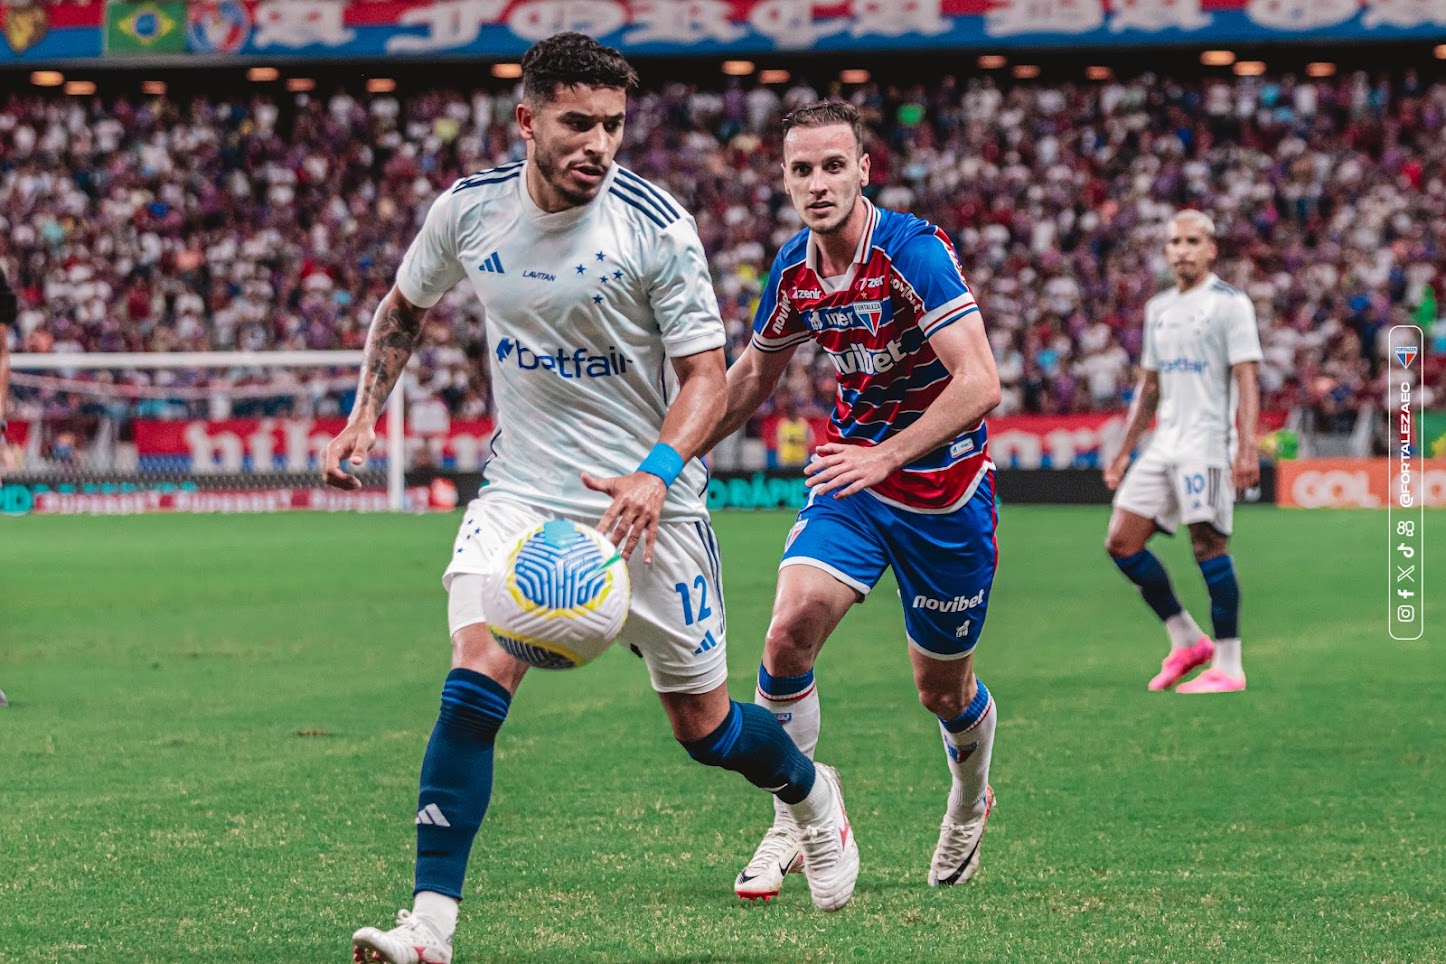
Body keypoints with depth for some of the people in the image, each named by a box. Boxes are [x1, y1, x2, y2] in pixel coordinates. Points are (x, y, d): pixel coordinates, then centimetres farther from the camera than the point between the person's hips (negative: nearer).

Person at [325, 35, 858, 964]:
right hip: (523, 492, 2)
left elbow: (707, 371, -13)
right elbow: (405, 307, 16)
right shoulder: (469, 208, -5)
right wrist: (365, 415, 5)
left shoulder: (656, 224, -16)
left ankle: (812, 793, 42)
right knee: (476, 680, -20)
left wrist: (657, 475, -30)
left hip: (648, 502, -2)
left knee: (702, 724, 7)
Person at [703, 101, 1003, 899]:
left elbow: (980, 384, -31)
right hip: (852, 477, 4)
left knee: (943, 691, 9)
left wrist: (886, 456, -39)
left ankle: (970, 801, 43)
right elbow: (754, 374, 17)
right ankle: (792, 826, -5)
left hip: (943, 488, -4)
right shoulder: (793, 270, -3)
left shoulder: (914, 251, -23)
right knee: (792, 624, -20)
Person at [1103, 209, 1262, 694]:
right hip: (1164, 444, 7)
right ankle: (1187, 640, 10)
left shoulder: (1230, 303, -4)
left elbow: (1246, 382, -11)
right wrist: (1125, 451, 19)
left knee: (1209, 546, -11)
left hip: (1208, 444, -7)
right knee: (1121, 541, 1)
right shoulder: (1158, 308, 17)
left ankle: (1228, 667, -5)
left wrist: (1248, 449, -21)